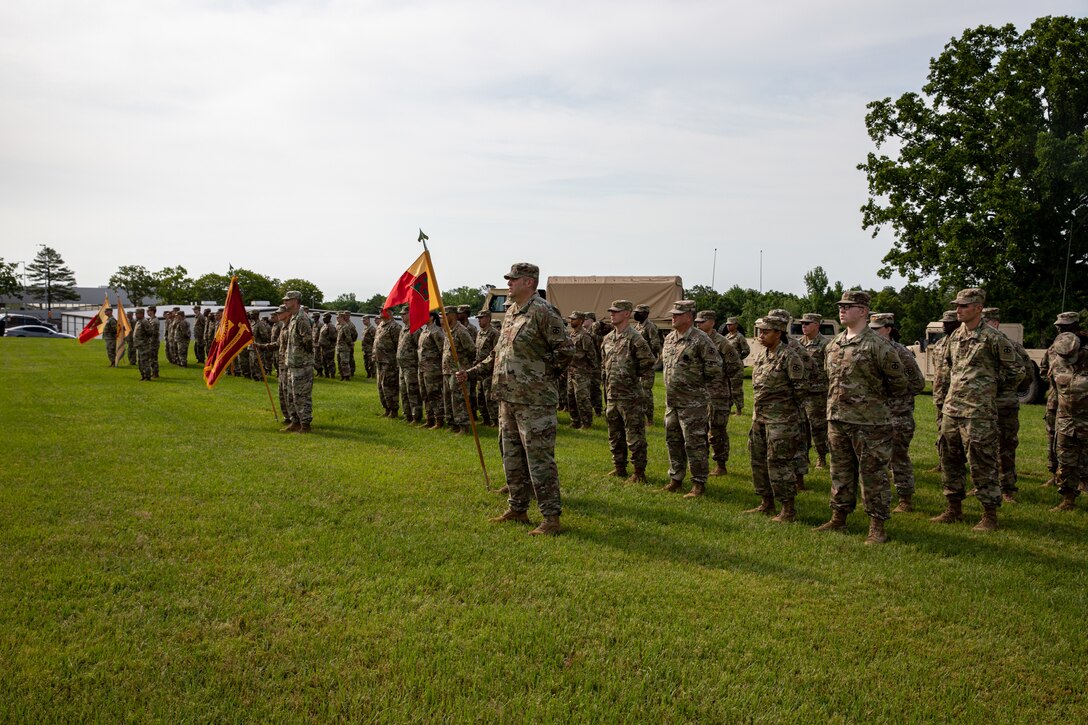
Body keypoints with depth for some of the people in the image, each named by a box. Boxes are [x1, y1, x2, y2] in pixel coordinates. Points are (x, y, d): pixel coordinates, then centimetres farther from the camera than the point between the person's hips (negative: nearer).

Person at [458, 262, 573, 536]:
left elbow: (565, 351, -15)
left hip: (534, 401, -9)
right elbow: (498, 353, 22)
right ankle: (517, 509, 29)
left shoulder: (543, 313, -13)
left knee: (539, 459, -6)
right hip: (508, 399, 9)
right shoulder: (511, 313, 14)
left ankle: (551, 518, 1)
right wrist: (473, 371, 16)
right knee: (512, 457, 16)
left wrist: (540, 374, -9)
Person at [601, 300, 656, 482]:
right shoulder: (607, 339, 11)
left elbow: (649, 362, -18)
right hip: (611, 395, 8)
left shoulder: (635, 338, -14)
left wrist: (635, 375, -6)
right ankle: (619, 468, 29)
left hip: (630, 396, -8)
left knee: (634, 436, -2)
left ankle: (639, 472, 6)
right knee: (615, 435, 17)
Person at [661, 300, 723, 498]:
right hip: (671, 400, 8)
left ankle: (699, 484, 6)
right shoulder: (669, 338, 10)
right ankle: (676, 478, 27)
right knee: (673, 441, 15)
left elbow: (715, 368, -14)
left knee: (694, 444, -3)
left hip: (692, 402, -8)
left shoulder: (701, 340, -14)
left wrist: (697, 383, -5)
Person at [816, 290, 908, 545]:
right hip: (837, 419, 7)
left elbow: (899, 383, -5)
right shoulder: (833, 345, 10)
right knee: (840, 472, 15)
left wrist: (874, 398, 5)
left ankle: (877, 527, 8)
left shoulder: (877, 345, -11)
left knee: (873, 474, 0)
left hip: (869, 423, -7)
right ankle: (839, 519, 26)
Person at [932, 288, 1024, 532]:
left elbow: (1016, 370, -3)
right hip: (951, 409, 7)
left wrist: (995, 390, 5)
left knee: (982, 464, -2)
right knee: (950, 461, 12)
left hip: (979, 412, -7)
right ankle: (954, 509, 24)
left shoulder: (993, 338, -10)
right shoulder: (955, 336, 10)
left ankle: (990, 515, 7)